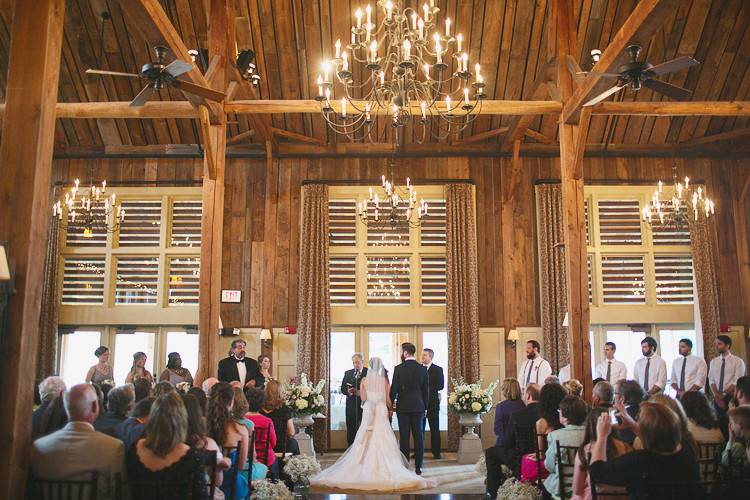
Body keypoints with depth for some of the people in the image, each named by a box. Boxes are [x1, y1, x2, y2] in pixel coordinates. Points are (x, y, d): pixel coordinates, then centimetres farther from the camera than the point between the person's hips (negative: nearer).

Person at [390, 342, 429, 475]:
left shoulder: (399, 368, -8)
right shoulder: (423, 369, 2)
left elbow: (394, 389, -6)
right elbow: (426, 390, 5)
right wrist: (425, 407, 13)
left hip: (403, 406, -2)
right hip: (418, 406, 2)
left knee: (404, 437, 2)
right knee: (418, 436, 6)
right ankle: (418, 467, 9)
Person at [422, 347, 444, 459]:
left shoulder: (438, 369, 0)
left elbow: (441, 385, -8)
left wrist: (427, 389, -16)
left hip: (432, 402, -3)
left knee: (434, 429, 3)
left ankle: (436, 452, 9)